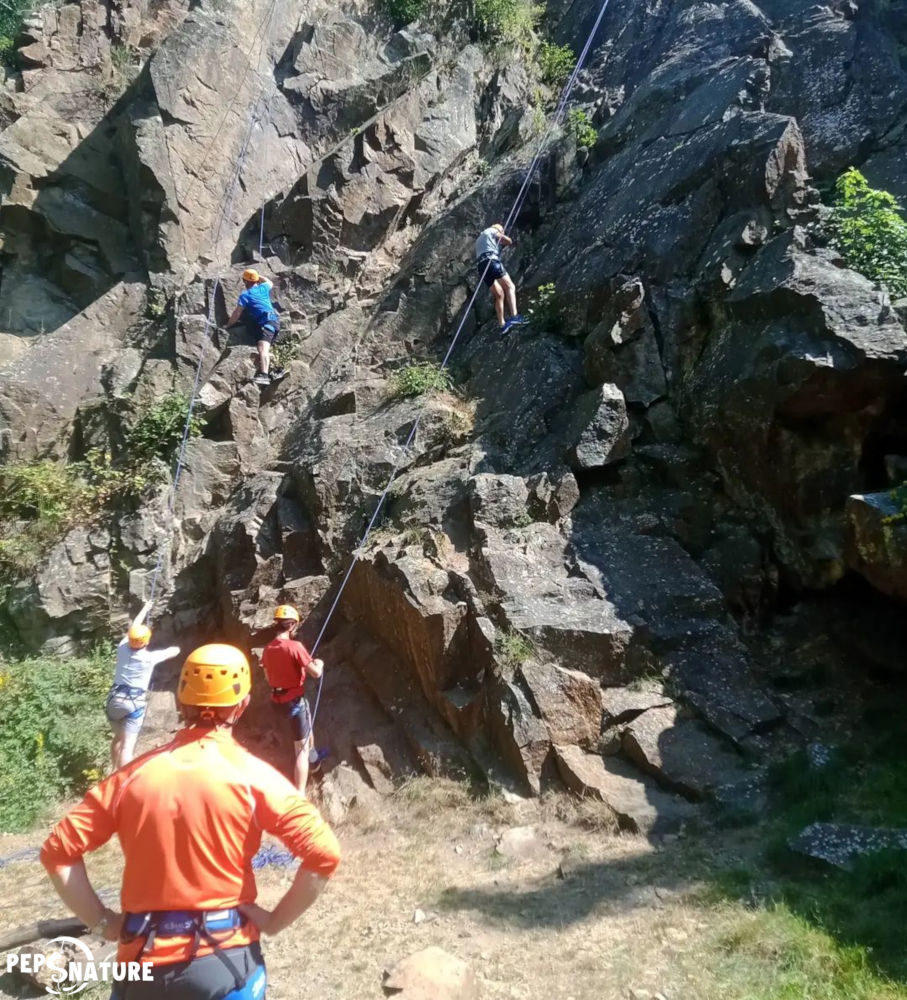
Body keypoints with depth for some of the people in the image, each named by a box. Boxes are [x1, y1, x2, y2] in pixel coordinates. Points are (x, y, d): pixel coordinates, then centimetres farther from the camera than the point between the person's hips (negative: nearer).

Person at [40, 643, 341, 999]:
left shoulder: (135, 774, -2)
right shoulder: (251, 775, -11)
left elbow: (57, 851, 1)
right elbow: (324, 854, -18)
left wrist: (103, 923, 7)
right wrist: (275, 921, -4)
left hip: (145, 960, 3)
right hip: (224, 959, -2)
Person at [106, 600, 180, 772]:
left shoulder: (122, 648, -2)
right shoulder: (149, 658, -11)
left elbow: (133, 627, 15)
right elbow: (175, 651, 3)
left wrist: (145, 609, 29)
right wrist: (175, 648, 28)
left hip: (115, 699, 5)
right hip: (135, 702, -5)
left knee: (118, 738, 24)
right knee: (128, 745, -7)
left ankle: (116, 772, 38)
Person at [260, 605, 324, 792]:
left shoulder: (267, 649, 1)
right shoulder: (295, 646, -22)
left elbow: (269, 678, 13)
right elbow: (316, 673, -18)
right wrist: (319, 664, 3)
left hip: (278, 699, 8)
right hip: (294, 700, -8)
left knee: (308, 721, 35)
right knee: (301, 749, -2)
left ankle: (313, 758, 56)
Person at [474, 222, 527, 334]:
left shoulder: (479, 239, 38)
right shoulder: (492, 230, 15)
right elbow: (508, 241, 8)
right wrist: (503, 243, 30)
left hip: (481, 266, 7)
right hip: (491, 261, -7)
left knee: (499, 295, 12)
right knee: (510, 286, -8)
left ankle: (501, 325, 7)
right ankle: (514, 316, -27)